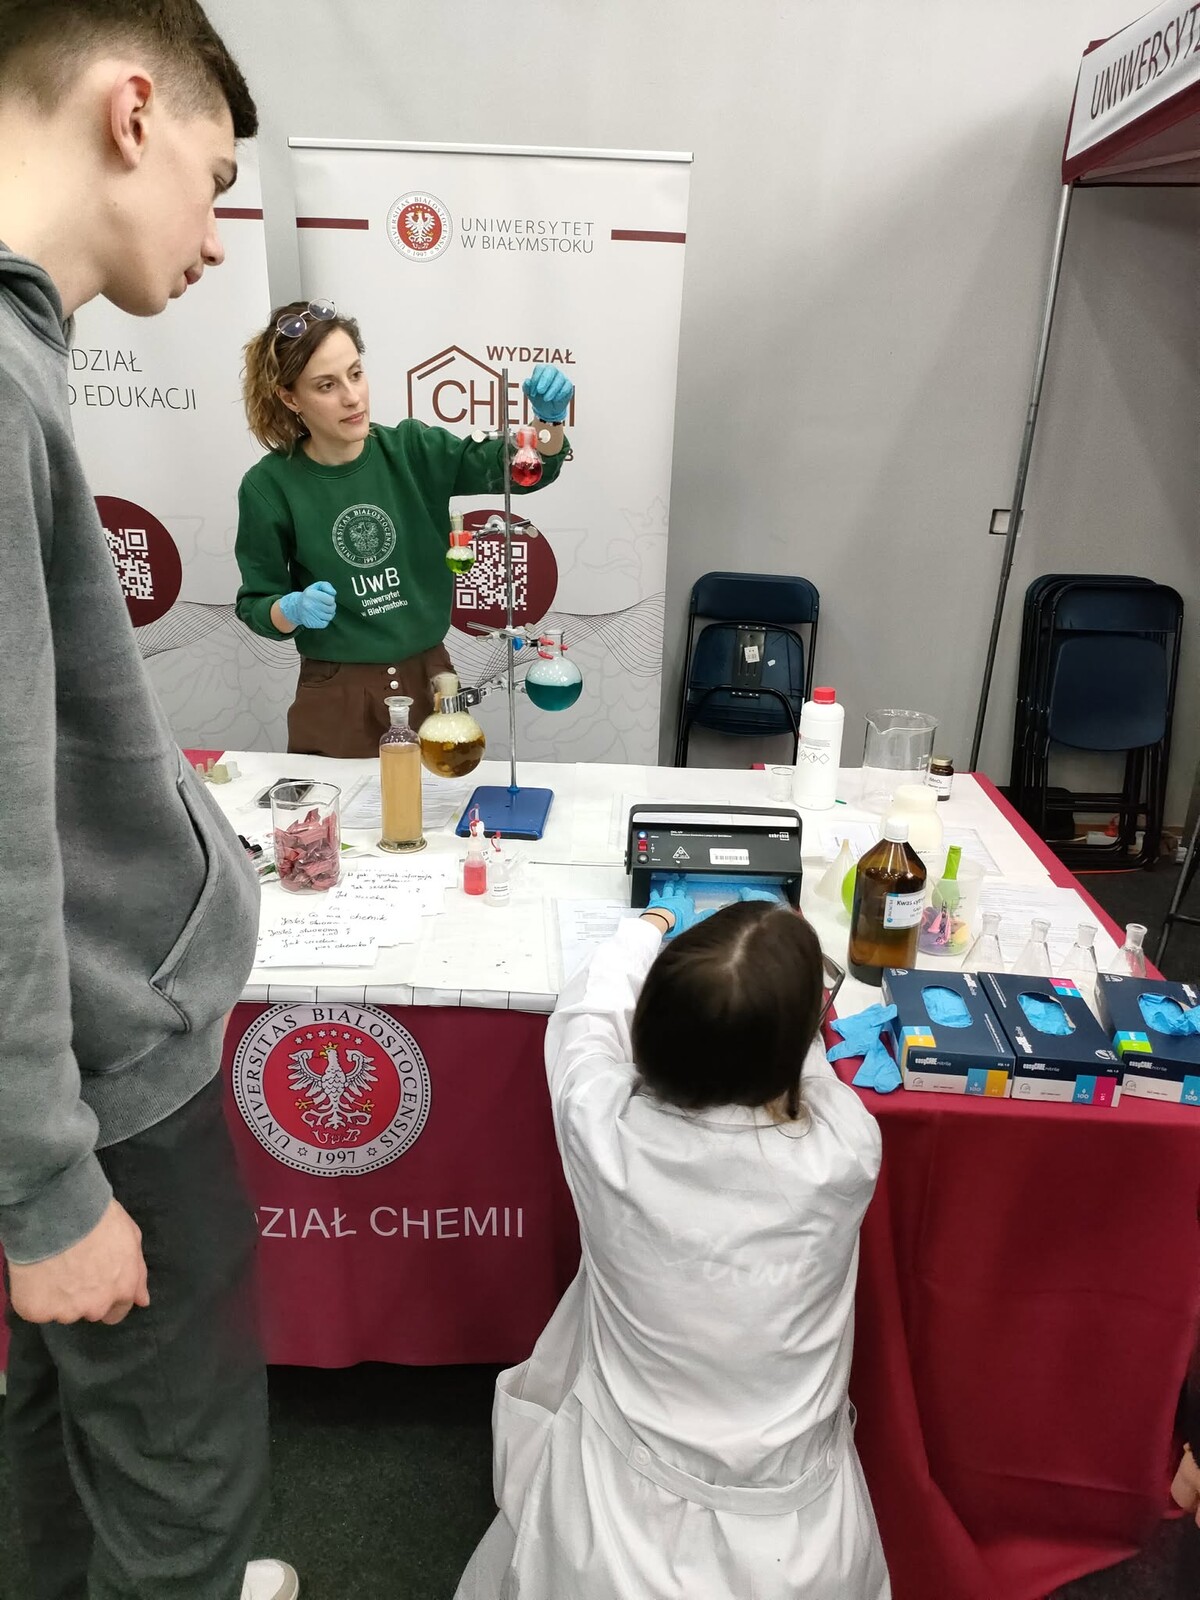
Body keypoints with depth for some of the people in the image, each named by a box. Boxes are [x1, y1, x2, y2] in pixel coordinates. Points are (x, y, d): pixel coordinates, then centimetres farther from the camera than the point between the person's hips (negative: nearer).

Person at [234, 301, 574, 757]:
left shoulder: (412, 450, -3)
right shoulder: (269, 486, -8)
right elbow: (255, 604, -1)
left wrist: (549, 419, -27)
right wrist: (294, 608, -22)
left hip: (430, 681, 3)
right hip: (336, 701, -2)